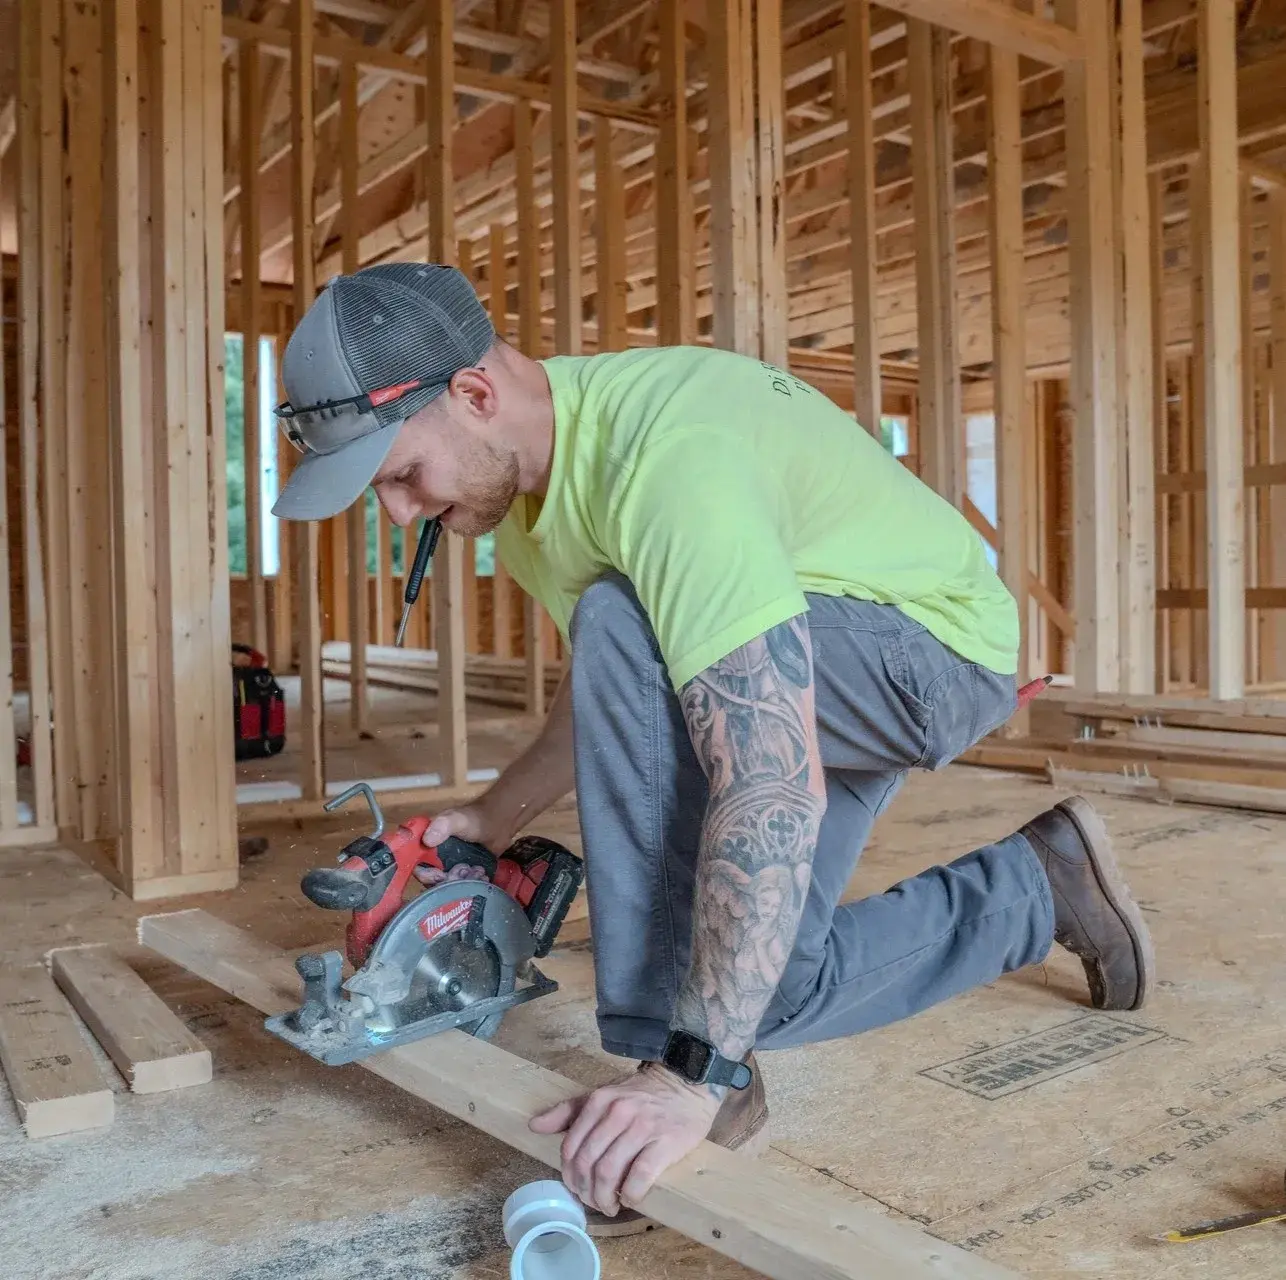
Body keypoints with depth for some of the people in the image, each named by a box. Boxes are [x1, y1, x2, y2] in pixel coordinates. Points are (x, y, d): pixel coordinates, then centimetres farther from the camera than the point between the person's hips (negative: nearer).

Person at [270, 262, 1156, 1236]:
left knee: (623, 628, -33)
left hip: (938, 647, -9)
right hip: (798, 689, 9)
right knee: (759, 990, 6)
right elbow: (609, 697, 10)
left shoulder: (665, 453, -35)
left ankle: (680, 1074, -22)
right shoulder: (514, 475, -4)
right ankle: (1037, 888, 26)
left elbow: (774, 788, -41)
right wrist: (494, 816, -3)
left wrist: (698, 1077, -39)